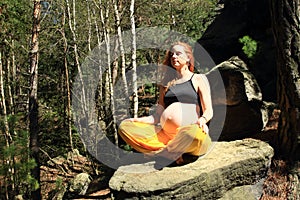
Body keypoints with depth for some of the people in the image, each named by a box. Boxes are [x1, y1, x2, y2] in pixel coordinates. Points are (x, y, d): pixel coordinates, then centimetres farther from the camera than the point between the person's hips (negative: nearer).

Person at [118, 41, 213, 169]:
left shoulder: (198, 79, 14)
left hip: (187, 136, -5)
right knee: (124, 127, -13)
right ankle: (175, 155, -21)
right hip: (165, 134, 5)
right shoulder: (166, 83, 26)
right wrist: (137, 120, 7)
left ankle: (164, 154, -14)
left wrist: (202, 119, -19)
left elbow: (208, 111, 4)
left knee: (195, 133, -42)